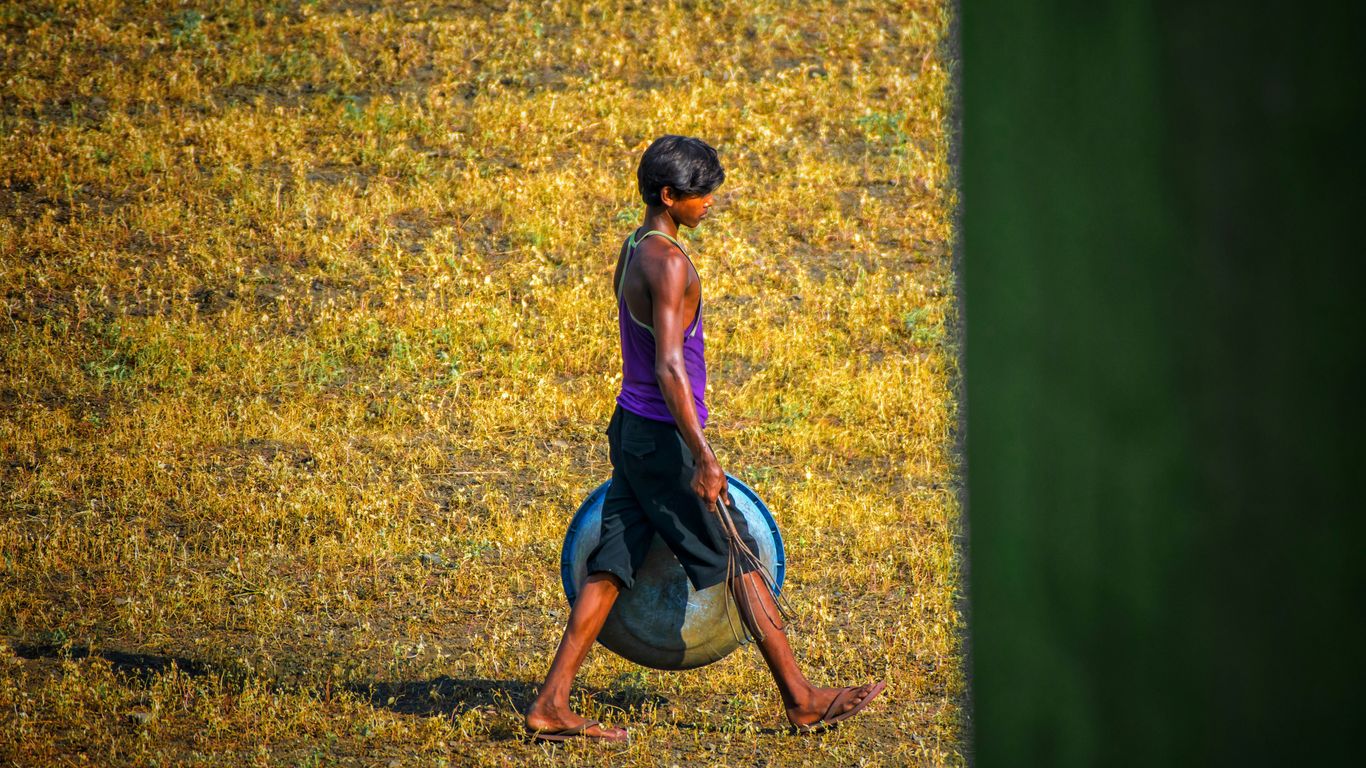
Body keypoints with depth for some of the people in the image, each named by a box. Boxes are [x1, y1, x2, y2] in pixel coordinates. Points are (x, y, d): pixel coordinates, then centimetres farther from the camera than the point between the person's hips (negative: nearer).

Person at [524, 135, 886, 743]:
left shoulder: (634, 250, 12)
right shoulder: (668, 262, -19)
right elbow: (669, 367, -25)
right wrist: (703, 458, -26)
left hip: (631, 427, 9)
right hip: (663, 438, -9)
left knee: (611, 567, 7)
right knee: (742, 561, 1)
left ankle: (550, 706, 4)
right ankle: (801, 700, 8)